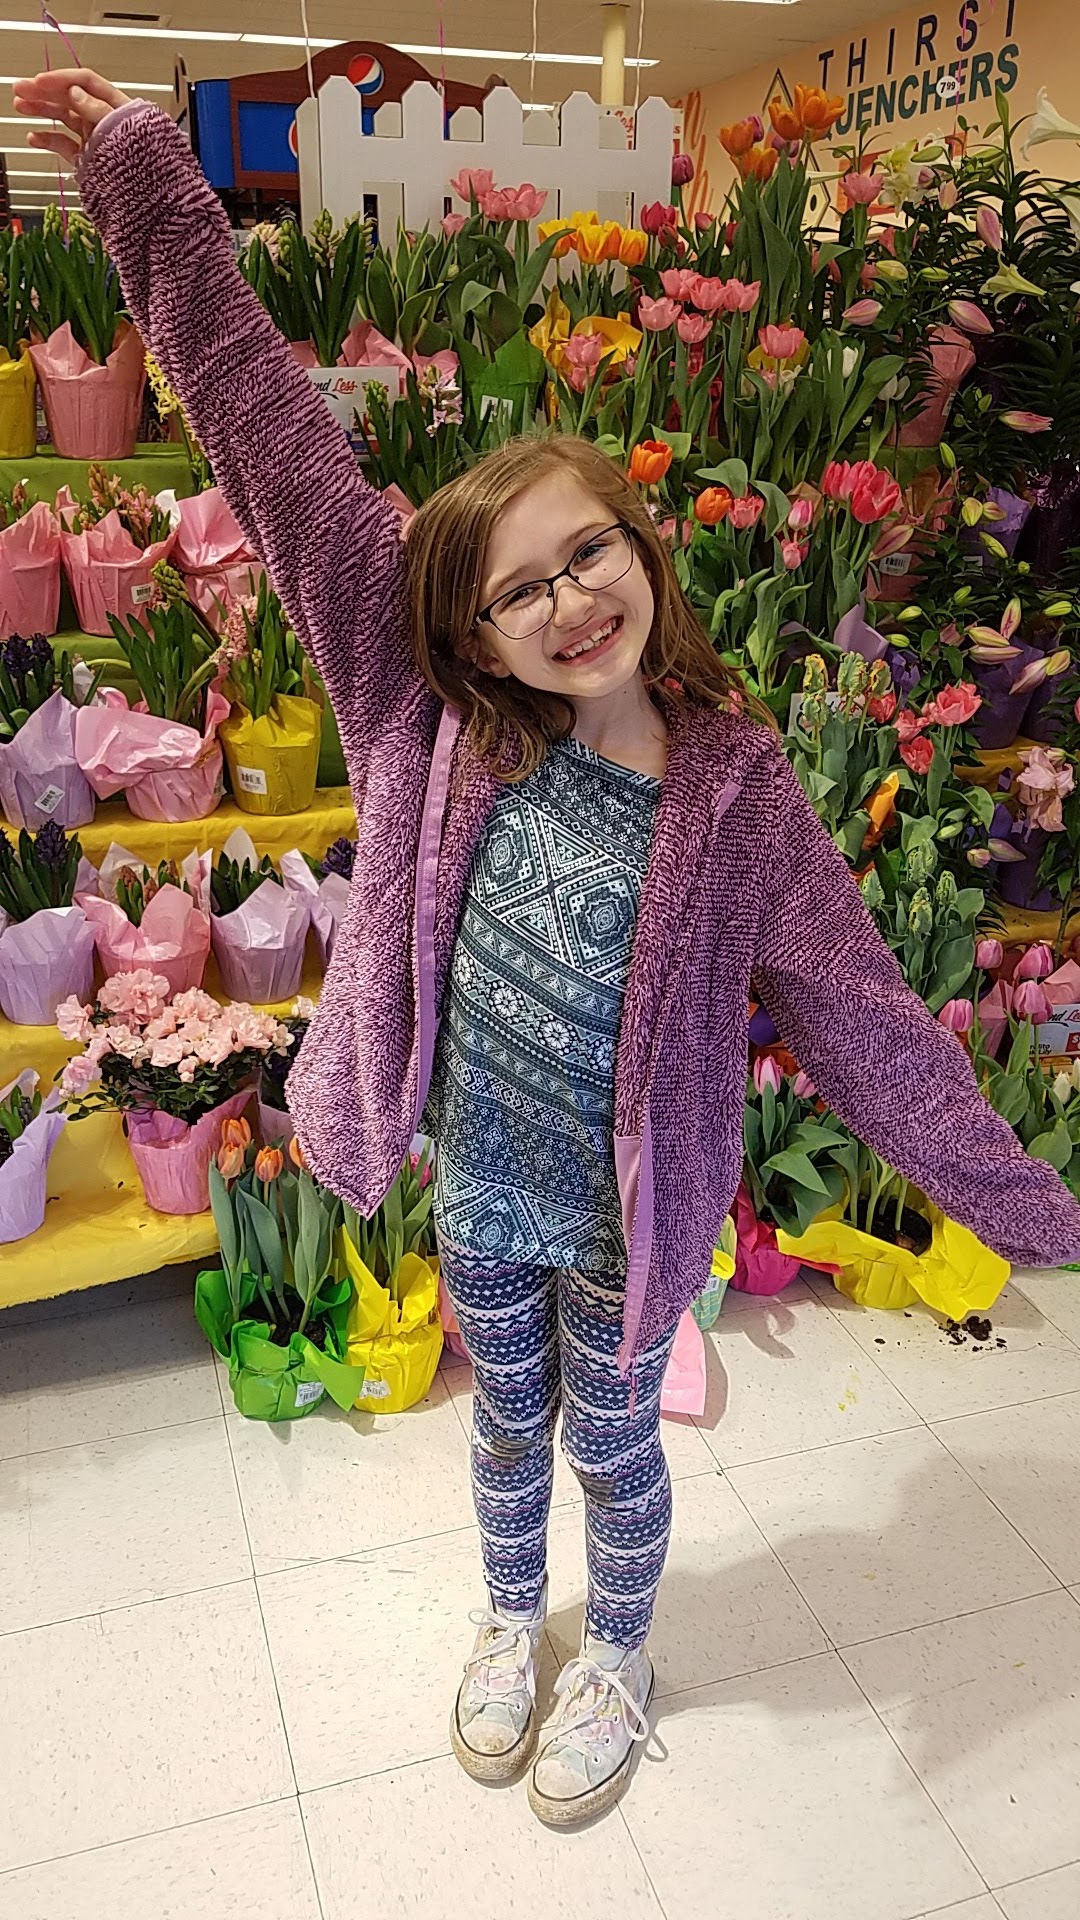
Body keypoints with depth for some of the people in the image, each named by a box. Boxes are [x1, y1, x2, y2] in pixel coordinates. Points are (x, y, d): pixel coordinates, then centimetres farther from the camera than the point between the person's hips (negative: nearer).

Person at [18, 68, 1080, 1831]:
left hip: (624, 1222, -2)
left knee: (612, 1449, 23)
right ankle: (512, 1618, 58)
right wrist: (142, 174, -14)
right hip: (478, 1199, 2)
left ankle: (618, 1654, 54)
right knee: (509, 1428, 27)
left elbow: (863, 1014, -11)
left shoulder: (738, 790, -19)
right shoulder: (439, 718, -16)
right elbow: (277, 443, -16)